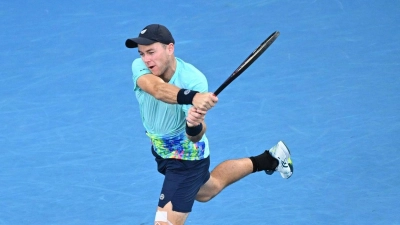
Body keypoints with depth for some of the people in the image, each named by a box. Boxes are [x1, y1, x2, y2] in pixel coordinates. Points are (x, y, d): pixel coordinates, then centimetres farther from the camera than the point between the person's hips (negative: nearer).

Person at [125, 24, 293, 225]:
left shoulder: (193, 79, -34)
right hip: (161, 152, 7)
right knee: (204, 191, 34)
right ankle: (269, 160, 53)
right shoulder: (140, 67, -24)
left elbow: (195, 137, -40)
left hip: (186, 159, -7)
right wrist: (192, 97, -69)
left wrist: (195, 126, -66)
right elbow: (158, 89, -49)